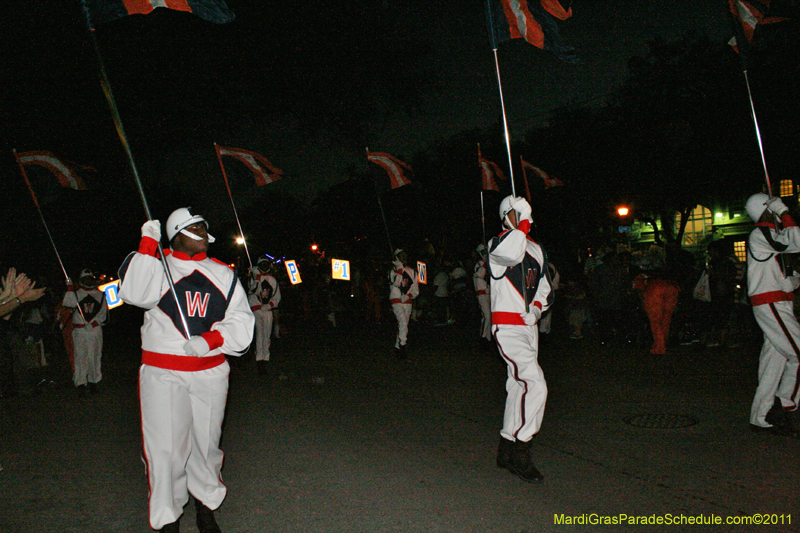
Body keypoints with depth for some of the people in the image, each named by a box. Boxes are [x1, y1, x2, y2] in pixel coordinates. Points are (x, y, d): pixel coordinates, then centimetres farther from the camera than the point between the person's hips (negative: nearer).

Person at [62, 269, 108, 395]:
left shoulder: (100, 295, 12)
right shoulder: (76, 293, 10)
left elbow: (103, 314, 9)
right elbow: (69, 303, -10)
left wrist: (93, 323, -4)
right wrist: (70, 288, -13)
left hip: (95, 329, 1)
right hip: (79, 330, -1)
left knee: (94, 356, 2)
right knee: (80, 356, -6)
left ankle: (93, 382, 12)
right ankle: (81, 384, -5)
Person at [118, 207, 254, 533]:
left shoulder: (223, 274, 10)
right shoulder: (157, 266, 1)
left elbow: (241, 321, 4)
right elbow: (133, 292, -20)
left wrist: (208, 342, -12)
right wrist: (148, 244, -20)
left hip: (210, 373, 3)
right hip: (163, 374, -3)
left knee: (206, 442, 14)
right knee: (166, 447, 0)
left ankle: (205, 504, 34)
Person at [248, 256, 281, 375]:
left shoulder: (272, 280, 14)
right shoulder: (254, 277, 6)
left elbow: (277, 296, 15)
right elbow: (253, 291, -10)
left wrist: (270, 305, -1)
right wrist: (257, 278, -17)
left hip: (268, 310, 3)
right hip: (256, 309, -3)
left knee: (267, 335, 3)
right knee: (259, 333, -15)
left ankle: (264, 359, 11)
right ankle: (259, 359, -17)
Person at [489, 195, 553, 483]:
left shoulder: (536, 249, 16)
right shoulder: (498, 243, -5)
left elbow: (545, 287, 26)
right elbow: (513, 254, -31)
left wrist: (536, 308, 8)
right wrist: (522, 226, -16)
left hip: (529, 326, 8)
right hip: (507, 327, -8)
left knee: (519, 386, 12)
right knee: (535, 385, -17)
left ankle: (506, 449, 25)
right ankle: (520, 455, -8)